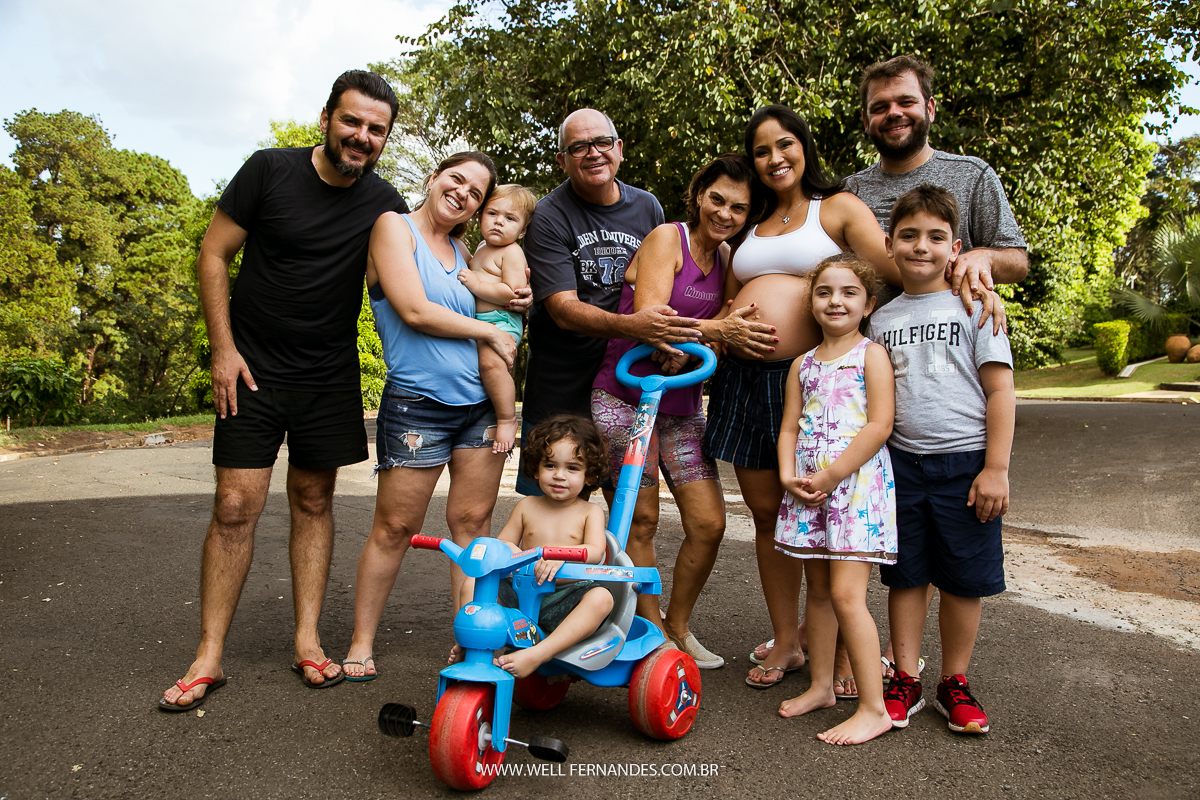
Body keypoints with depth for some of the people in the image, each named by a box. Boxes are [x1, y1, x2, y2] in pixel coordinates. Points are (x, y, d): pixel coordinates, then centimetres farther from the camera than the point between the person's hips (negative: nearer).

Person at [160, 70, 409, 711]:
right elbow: (213, 256, -1)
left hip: (330, 378, 2)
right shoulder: (270, 170, -6)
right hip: (253, 370, -2)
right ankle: (209, 657, 8)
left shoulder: (384, 203, 1)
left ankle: (307, 641, 18)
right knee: (235, 507, -4)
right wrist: (223, 347, -8)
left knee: (314, 502, 7)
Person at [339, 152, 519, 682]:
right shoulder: (394, 226, -2)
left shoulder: (462, 252, 16)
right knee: (395, 527, 1)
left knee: (472, 520, 7)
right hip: (416, 403, -6)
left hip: (481, 400, 6)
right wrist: (491, 331, -8)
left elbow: (498, 308, 25)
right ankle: (362, 640, 18)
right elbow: (414, 310, -14)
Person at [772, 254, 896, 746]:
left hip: (857, 485, -6)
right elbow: (789, 428, 11)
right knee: (818, 591, 13)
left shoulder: (871, 354, -2)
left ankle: (874, 708, 0)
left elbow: (879, 425, -12)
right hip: (807, 490, 6)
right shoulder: (802, 364, 14)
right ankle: (821, 686, 27)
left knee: (846, 594, -11)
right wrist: (789, 476, -6)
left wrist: (832, 474, -15)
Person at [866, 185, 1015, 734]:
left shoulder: (973, 307, -1)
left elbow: (1000, 391, -4)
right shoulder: (882, 318, 9)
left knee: (962, 578, 6)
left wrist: (995, 468, -10)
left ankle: (955, 682, 23)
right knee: (905, 575, 8)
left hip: (965, 461, -2)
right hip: (901, 461, 3)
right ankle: (905, 679, 21)